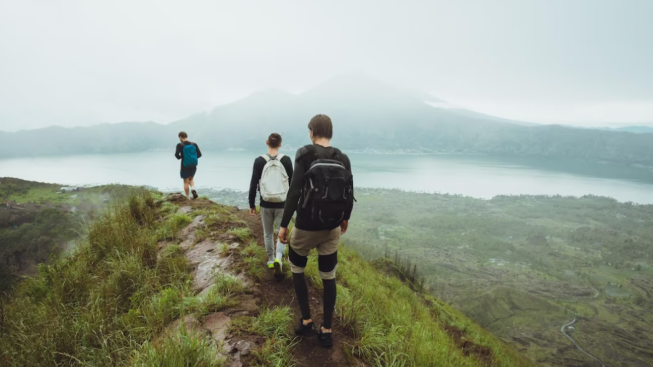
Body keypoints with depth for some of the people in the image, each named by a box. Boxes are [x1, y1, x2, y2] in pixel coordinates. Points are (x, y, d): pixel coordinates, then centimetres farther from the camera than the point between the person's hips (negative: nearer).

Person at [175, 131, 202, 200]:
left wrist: (181, 156, 4)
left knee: (186, 182, 12)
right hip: (193, 166, 3)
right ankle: (193, 189, -2)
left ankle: (188, 198, 17)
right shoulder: (194, 144, -3)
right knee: (191, 179, 26)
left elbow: (177, 155, -19)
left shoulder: (180, 145, -11)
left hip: (185, 166, -3)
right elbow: (199, 154, -3)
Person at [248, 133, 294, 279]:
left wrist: (252, 204, 4)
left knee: (268, 233, 18)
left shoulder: (259, 161, -8)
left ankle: (271, 260, 29)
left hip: (265, 204, 1)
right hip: (282, 204, -1)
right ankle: (278, 258, -12)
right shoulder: (286, 160, -7)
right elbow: (292, 183, -1)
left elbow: (253, 184, -6)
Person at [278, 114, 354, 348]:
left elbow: (295, 192, -19)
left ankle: (306, 321, 24)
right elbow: (349, 194, 6)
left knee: (297, 269, 22)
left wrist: (284, 225, -12)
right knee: (328, 277, 15)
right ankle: (326, 331, 22)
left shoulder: (305, 154, -13)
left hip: (306, 226, -3)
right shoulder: (343, 159, 0)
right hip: (332, 227, 4)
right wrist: (345, 218, 23)